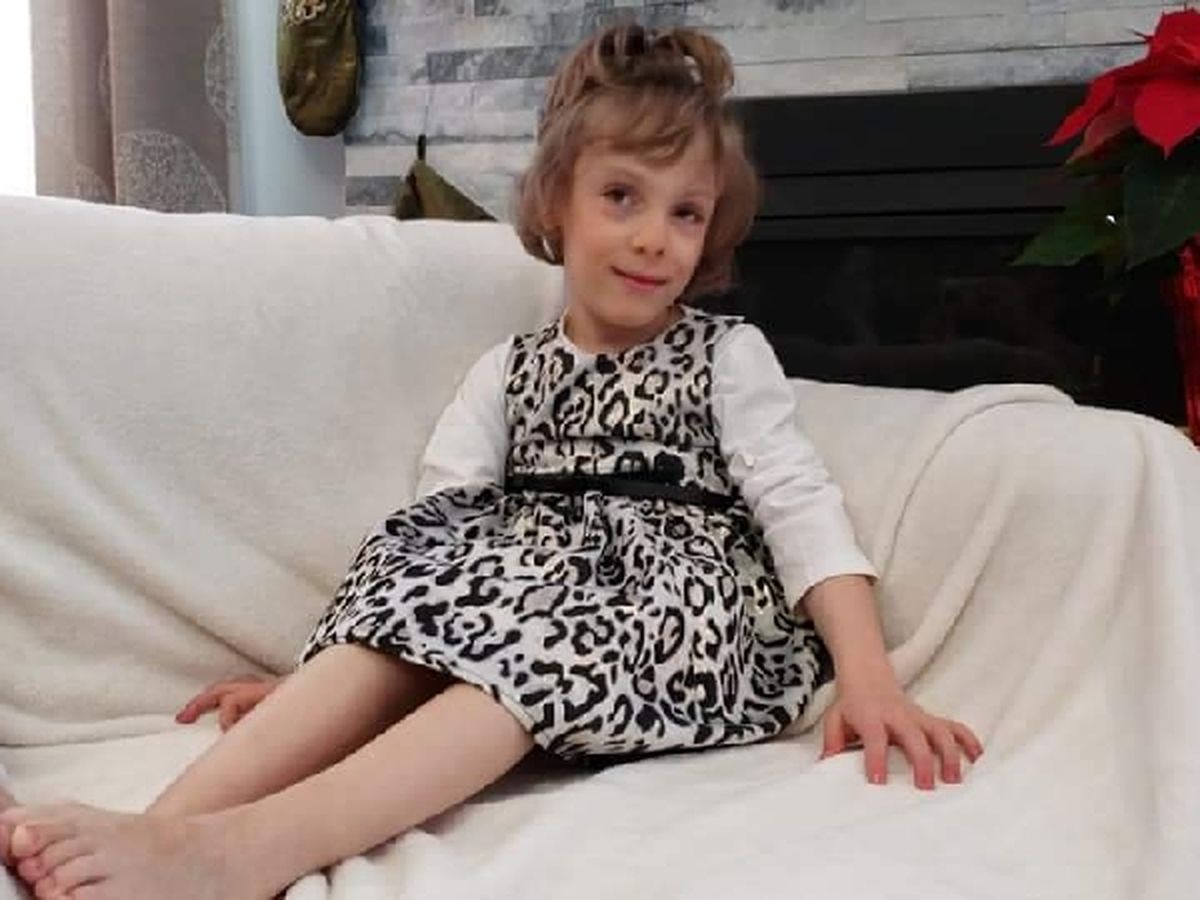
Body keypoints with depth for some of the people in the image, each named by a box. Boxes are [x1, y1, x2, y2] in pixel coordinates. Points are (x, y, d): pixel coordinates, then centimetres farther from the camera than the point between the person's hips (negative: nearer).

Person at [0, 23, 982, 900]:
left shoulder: (729, 355, 9)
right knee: (422, 573, -28)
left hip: (681, 596, -2)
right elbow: (437, 516, 5)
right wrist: (323, 665, -8)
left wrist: (870, 677, -17)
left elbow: (800, 501, -2)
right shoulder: (508, 371, 16)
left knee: (548, 633, -34)